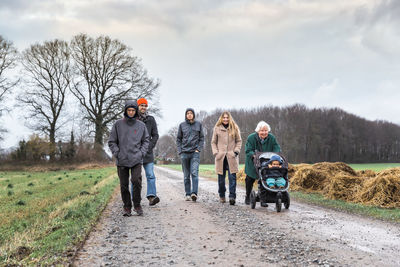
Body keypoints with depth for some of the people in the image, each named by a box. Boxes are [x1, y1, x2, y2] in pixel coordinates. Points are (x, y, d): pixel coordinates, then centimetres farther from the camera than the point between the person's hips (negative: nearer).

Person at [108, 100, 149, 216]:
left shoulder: (141, 125, 6)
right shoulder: (118, 124, 3)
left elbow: (146, 140, 13)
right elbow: (112, 141, 5)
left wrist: (141, 153, -1)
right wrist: (117, 154, -6)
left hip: (137, 160, 0)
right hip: (122, 160, 0)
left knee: (137, 180, -16)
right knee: (124, 185, 3)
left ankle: (137, 204, 1)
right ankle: (127, 206, 17)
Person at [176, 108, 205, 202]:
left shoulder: (198, 124, 7)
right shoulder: (182, 125, 8)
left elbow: (202, 138, 9)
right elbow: (178, 139, 12)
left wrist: (198, 149, -3)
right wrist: (180, 151, 1)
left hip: (195, 153, -1)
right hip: (184, 153, 1)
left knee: (194, 173, -15)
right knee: (186, 175, 4)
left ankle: (194, 193, -20)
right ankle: (187, 194, 9)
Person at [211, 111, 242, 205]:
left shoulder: (235, 128, 7)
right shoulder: (217, 128, 7)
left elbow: (239, 141, 11)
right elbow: (213, 142, 11)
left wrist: (236, 151, -3)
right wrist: (215, 152, -1)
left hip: (232, 157, -1)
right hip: (220, 157, 1)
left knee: (232, 177, -9)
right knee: (221, 177, 5)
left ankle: (232, 196, -9)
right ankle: (222, 196, 20)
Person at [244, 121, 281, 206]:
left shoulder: (272, 138, -10)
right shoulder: (251, 138, -16)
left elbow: (277, 149, -9)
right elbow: (248, 150, -18)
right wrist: (253, 155, -37)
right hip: (252, 163, 0)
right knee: (249, 180, 16)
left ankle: (263, 200, -4)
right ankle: (247, 197, 37)